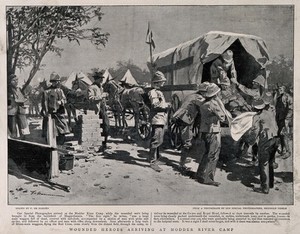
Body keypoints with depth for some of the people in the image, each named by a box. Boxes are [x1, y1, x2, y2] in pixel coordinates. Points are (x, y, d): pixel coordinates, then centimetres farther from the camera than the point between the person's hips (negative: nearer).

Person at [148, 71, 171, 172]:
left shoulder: (159, 92, 22)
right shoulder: (153, 92, -11)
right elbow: (155, 105, -23)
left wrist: (166, 105, 8)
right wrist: (167, 105, -13)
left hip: (161, 120, 11)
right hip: (157, 119, -11)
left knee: (157, 140, 18)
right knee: (157, 140, -12)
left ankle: (155, 158, 30)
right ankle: (152, 162, -10)